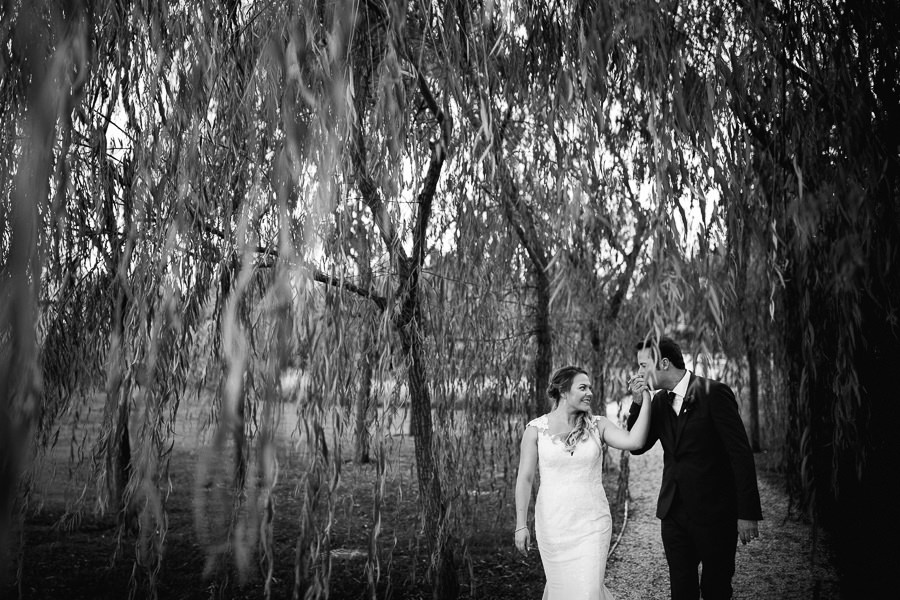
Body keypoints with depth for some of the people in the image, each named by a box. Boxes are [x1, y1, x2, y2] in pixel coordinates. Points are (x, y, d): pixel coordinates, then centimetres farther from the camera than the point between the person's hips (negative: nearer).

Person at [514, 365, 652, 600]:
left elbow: (635, 441, -17)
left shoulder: (597, 425, -1)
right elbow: (524, 478, -3)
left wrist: (646, 398, -18)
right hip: (553, 525, 0)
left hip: (592, 524, 0)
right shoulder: (536, 429, -5)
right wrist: (521, 525, -5)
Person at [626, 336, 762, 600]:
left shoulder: (714, 393, -13)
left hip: (714, 513, -5)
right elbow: (636, 446, 6)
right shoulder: (659, 401, 6)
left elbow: (741, 453, -14)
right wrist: (638, 402, -7)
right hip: (674, 512, 6)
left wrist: (748, 513, -16)